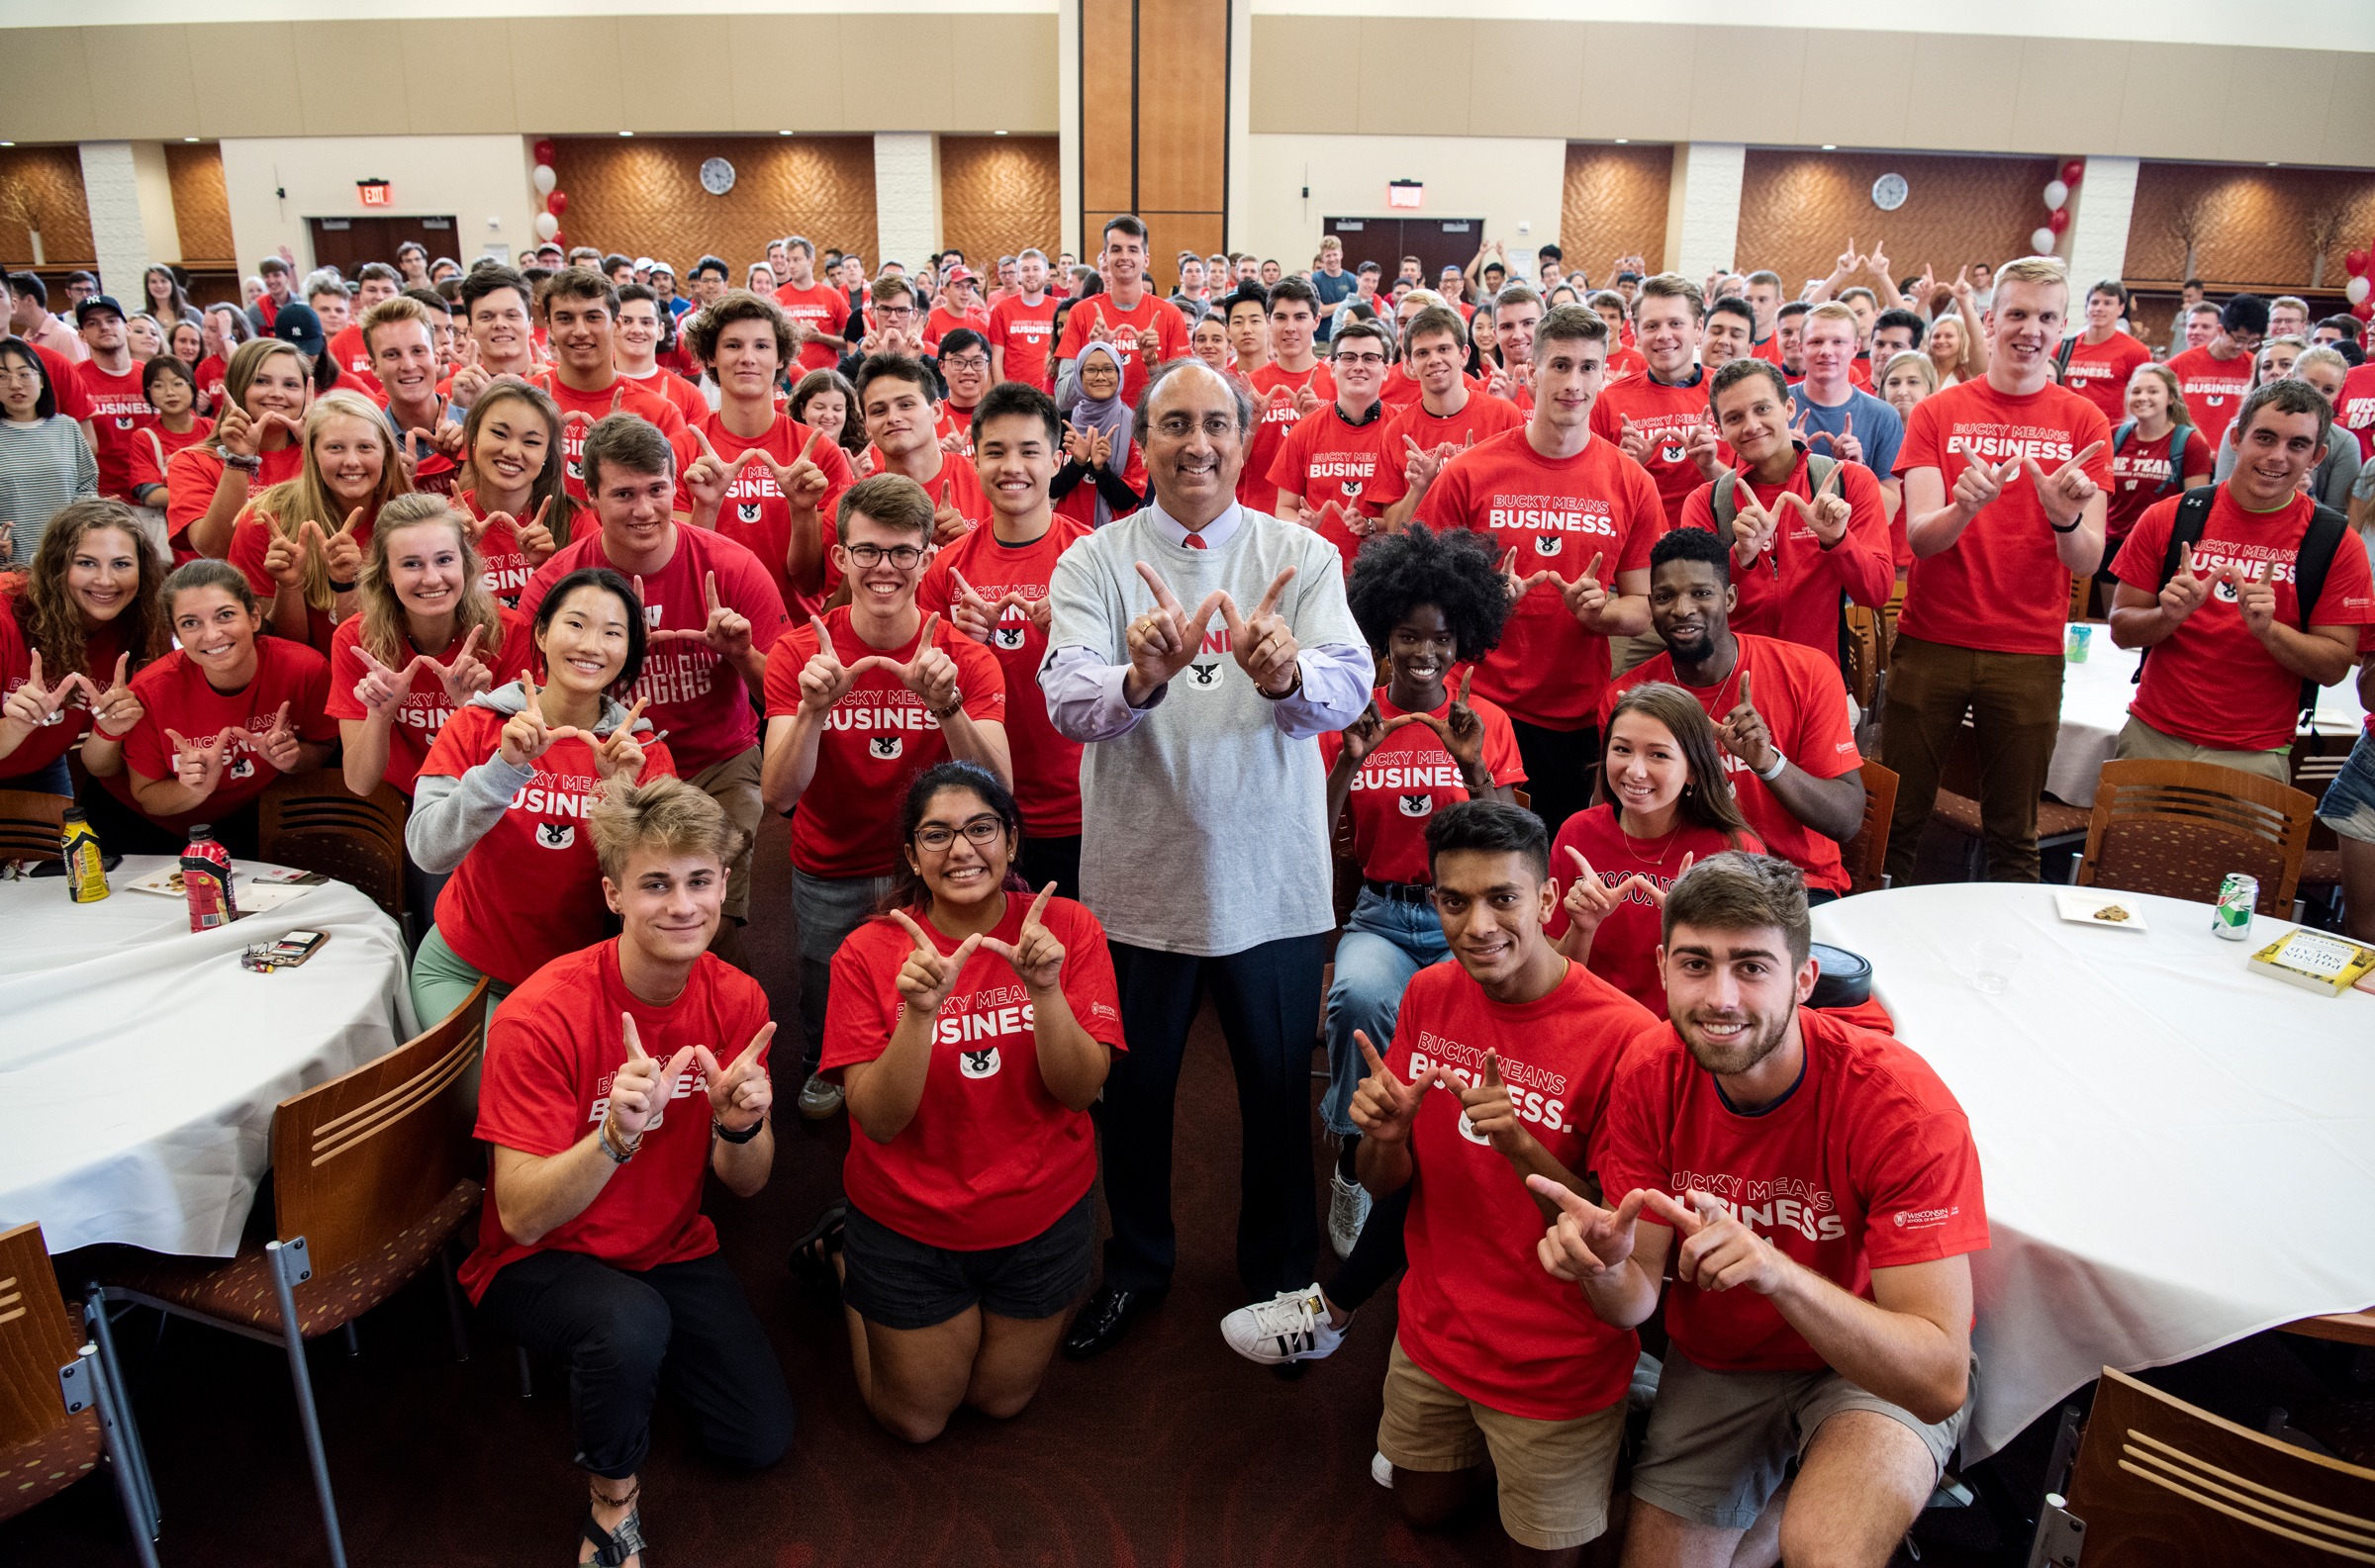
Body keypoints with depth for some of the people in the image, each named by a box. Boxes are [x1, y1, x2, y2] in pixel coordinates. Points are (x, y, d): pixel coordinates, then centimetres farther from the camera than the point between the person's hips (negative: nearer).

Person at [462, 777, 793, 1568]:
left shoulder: (736, 1000, -12)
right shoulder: (542, 1015, -27)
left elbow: (745, 1184, -5)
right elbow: (521, 1217, -26)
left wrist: (740, 1124, -28)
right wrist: (616, 1134, -44)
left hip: (673, 1250, 5)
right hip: (540, 1261, -5)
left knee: (762, 1437, 1)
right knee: (631, 1322, -36)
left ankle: (617, 1352, 27)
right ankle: (611, 1500, -5)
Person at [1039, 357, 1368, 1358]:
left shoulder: (1302, 556, -1)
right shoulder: (1094, 561, -1)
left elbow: (1349, 685, -17)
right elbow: (1067, 699, -17)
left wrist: (1285, 675, -40)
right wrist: (1140, 677, -39)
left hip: (1271, 875, 0)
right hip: (1137, 874, 1)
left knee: (1279, 1087, 14)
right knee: (1133, 1086, 16)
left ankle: (1280, 1273, 40)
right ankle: (1136, 1264, 42)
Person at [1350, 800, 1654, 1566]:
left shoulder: (1622, 1034, -26)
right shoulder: (1429, 995, -8)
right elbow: (1384, 1185, 0)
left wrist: (1520, 1147, -36)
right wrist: (1384, 1135, -23)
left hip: (1556, 1364, -5)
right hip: (1435, 1328, 5)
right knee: (1422, 1505, 25)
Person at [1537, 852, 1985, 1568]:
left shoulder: (1901, 1101, -29)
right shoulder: (1651, 1072, -18)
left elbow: (1940, 1380, -33)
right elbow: (1635, 1303, -13)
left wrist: (1778, 1271, -49)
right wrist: (1604, 1267, -38)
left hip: (1880, 1367, -4)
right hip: (1716, 1360, 4)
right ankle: (1784, 1505, 28)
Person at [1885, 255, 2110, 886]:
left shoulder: (2084, 422, 4)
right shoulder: (1939, 412, 3)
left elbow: (2089, 560, -4)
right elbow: (1919, 536, -8)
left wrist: (2066, 518, -26)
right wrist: (1964, 507, -29)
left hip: (2030, 652, 1)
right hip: (1930, 641, 0)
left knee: (2013, 838, 8)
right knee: (1897, 819, 4)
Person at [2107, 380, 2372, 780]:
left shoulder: (2336, 543, -3)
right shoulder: (2170, 518, -2)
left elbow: (2336, 665, -4)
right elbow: (2121, 630, 0)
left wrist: (2268, 629, -21)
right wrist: (2169, 616, -19)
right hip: (2153, 737, 1)